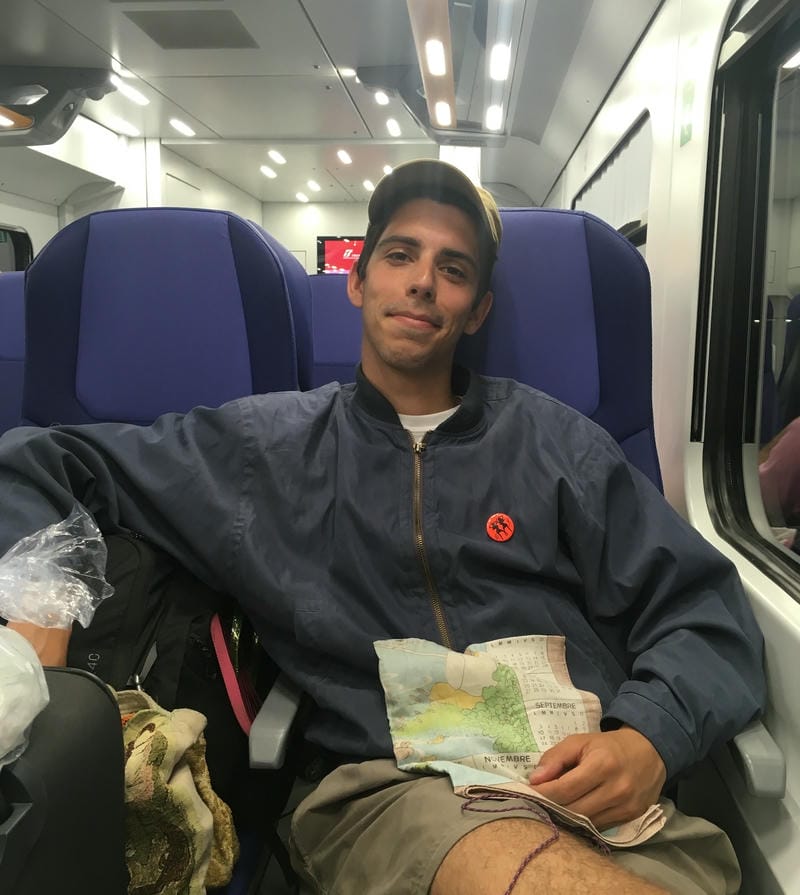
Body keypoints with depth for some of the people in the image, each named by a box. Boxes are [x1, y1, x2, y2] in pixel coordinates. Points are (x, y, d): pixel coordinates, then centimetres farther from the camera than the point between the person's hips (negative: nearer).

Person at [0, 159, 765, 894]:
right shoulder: (266, 445, 10)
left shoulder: (555, 440, 11)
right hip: (385, 786, -2)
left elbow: (702, 611, 7)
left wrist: (649, 738, -13)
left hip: (589, 782, 3)